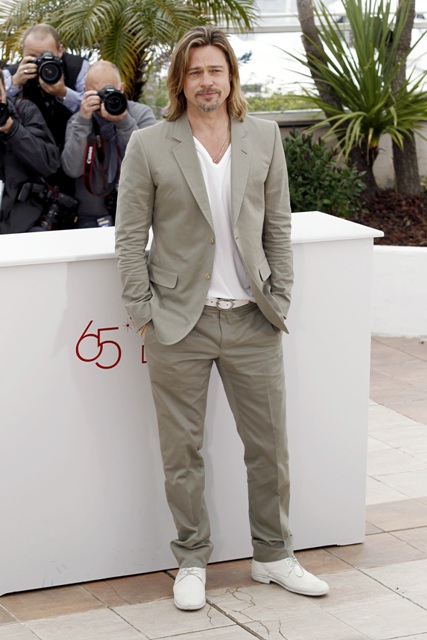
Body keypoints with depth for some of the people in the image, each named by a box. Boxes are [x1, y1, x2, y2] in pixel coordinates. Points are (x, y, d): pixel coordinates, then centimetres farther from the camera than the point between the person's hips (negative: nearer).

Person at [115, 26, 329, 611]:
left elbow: (278, 224, 10)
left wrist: (280, 299, 4)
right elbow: (130, 236, -1)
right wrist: (144, 314, -6)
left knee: (270, 446, 9)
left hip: (251, 321, 2)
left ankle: (274, 556, 25)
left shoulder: (264, 138, 5)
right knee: (182, 452, 6)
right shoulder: (149, 147, -3)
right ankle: (192, 562, 22)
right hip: (179, 324, -2)